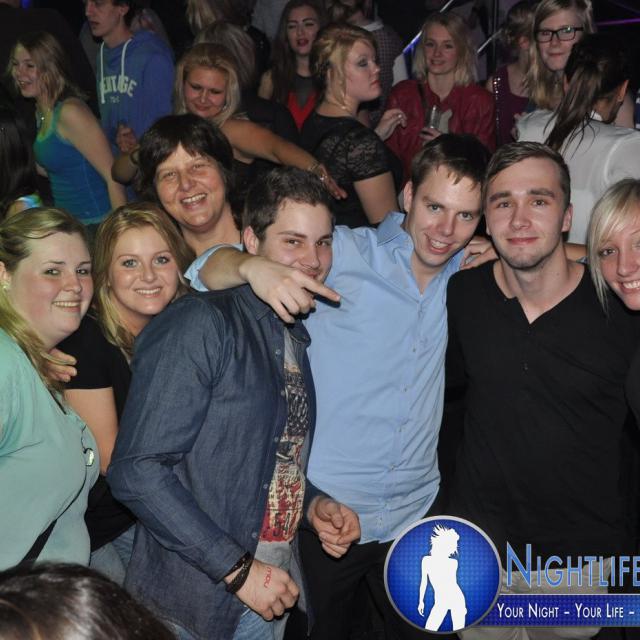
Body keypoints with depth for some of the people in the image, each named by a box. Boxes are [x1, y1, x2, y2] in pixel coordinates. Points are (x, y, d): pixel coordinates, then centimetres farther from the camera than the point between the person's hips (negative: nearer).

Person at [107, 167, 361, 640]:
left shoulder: (296, 339, 10)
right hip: (192, 601, -7)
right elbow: (136, 471, -21)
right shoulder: (200, 324, -15)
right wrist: (237, 569, -19)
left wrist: (313, 504, 1)